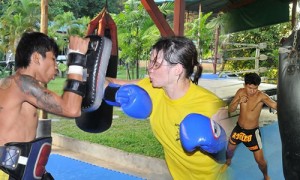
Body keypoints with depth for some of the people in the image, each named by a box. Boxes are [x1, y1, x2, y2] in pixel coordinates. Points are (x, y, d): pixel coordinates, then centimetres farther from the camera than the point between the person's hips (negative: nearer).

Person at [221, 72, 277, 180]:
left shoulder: (261, 96, -25)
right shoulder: (240, 92, -11)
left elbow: (276, 106, -42)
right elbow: (230, 110, -8)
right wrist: (238, 101, -27)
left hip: (252, 132, -4)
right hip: (238, 128, 4)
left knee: (260, 160, 1)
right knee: (230, 149, 24)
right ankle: (228, 162, 58)